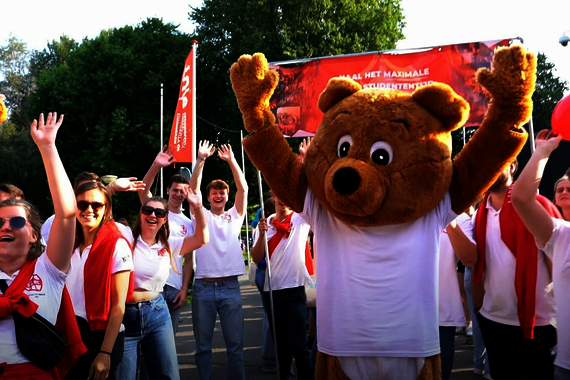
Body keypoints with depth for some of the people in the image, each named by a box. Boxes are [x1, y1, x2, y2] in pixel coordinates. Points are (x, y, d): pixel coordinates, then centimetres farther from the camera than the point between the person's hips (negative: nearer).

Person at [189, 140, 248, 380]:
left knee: (235, 344, 4)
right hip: (203, 287, 0)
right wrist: (201, 160, -10)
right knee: (203, 345, 7)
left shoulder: (234, 216, 12)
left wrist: (231, 160, -5)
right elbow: (193, 187, -2)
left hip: (230, 286, 0)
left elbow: (243, 188, 1)